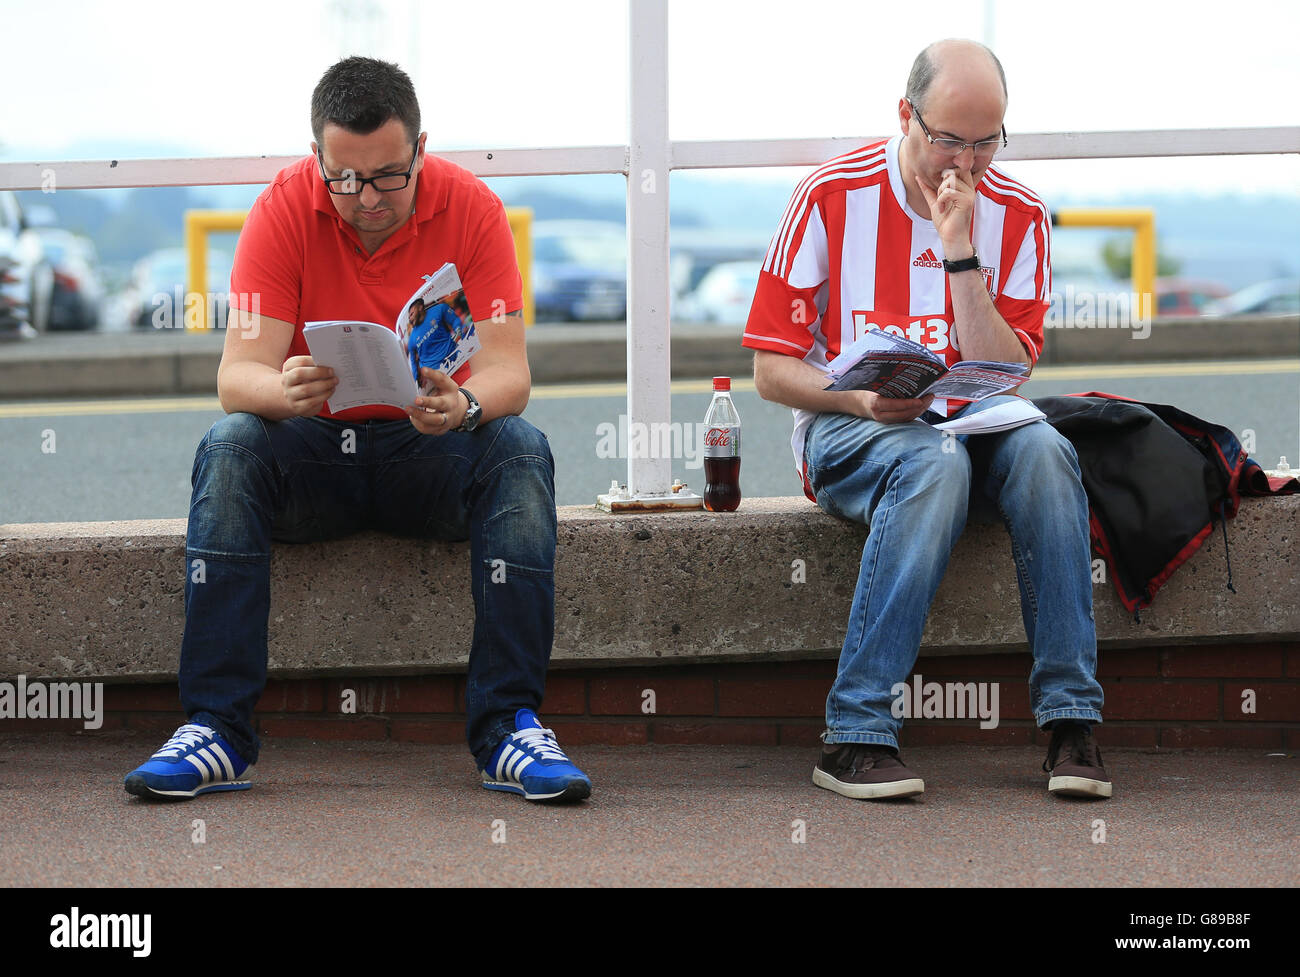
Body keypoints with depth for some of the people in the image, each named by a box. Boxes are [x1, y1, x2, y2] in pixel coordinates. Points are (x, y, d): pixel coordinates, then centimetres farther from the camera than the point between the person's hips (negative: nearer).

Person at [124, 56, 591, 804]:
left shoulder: (471, 209, -11)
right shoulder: (285, 210, -11)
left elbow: (508, 370, -17)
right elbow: (238, 375, -18)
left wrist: (465, 404, -42)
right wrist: (282, 389, -43)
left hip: (436, 455, 0)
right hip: (316, 455, 0)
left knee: (522, 451, -29)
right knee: (228, 448, -29)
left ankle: (509, 727, -31)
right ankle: (217, 729, -31)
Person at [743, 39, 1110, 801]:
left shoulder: (1018, 217, 3)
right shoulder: (832, 198, -4)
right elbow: (772, 369, -3)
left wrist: (961, 254, -15)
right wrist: (862, 398, -22)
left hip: (972, 427, 3)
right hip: (846, 431, -3)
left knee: (1041, 447, -32)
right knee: (934, 462, -37)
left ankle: (1071, 720, -31)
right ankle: (856, 734, -38)